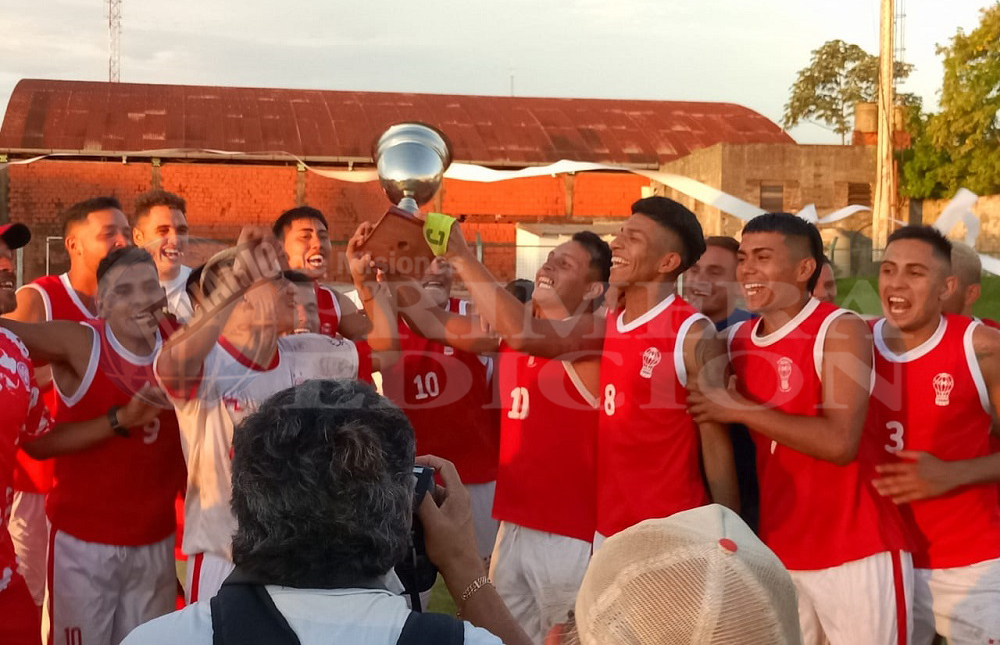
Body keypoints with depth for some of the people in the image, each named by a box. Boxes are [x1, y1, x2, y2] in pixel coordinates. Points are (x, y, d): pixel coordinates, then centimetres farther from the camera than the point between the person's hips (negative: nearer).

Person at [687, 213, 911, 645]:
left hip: (856, 552, -6)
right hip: (777, 553, 6)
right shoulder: (736, 340, 7)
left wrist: (739, 410, -18)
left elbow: (839, 442, -23)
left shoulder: (841, 331, -11)